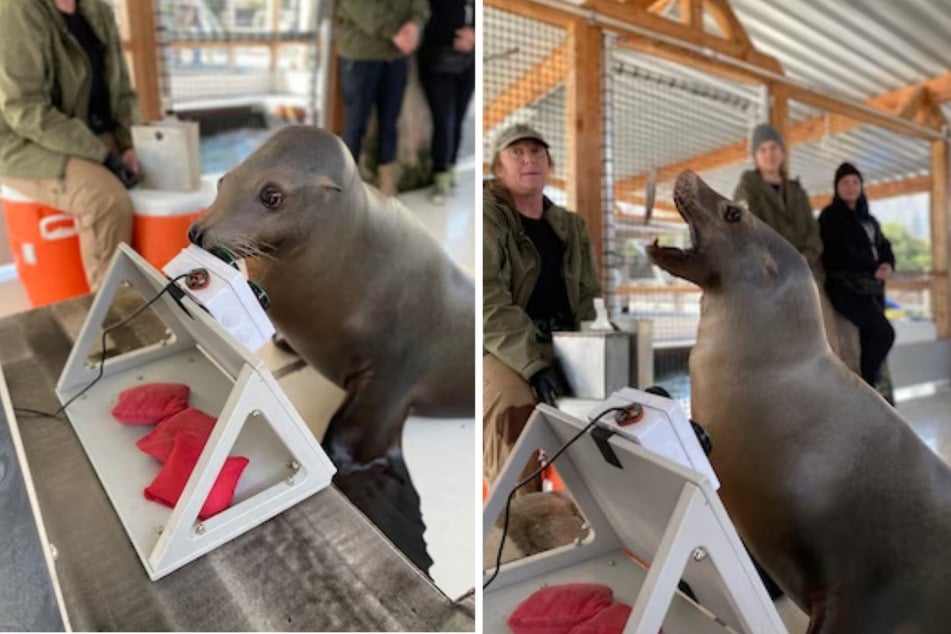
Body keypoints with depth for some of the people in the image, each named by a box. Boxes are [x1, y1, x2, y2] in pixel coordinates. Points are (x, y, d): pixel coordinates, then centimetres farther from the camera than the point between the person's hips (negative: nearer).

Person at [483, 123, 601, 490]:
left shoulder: (571, 226, 17)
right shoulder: (487, 215, -3)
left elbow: (585, 297, 15)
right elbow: (488, 300, -16)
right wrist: (534, 365, -26)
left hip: (561, 347, 6)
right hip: (501, 348, -5)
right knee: (513, 404, -33)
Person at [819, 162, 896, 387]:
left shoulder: (868, 218, 23)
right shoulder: (830, 215, 0)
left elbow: (884, 246, 17)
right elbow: (842, 252, -11)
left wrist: (888, 264, -5)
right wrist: (873, 268, -9)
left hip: (873, 286, 7)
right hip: (846, 285, -7)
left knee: (870, 339, 1)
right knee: (884, 333, -18)